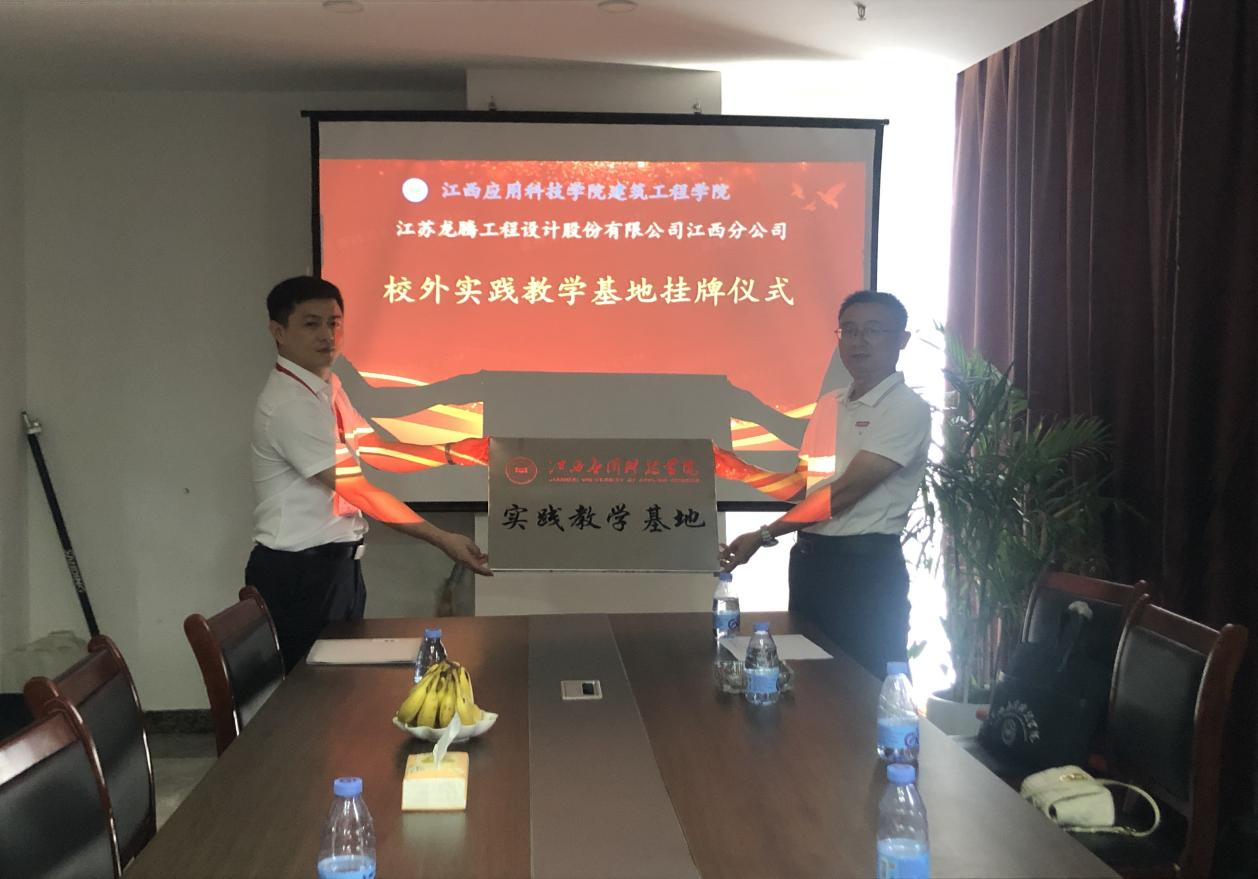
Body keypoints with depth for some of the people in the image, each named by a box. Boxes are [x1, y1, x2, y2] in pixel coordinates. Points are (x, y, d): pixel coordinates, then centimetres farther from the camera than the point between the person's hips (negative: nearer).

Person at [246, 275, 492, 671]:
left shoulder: (327, 386, 8)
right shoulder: (289, 404, -22)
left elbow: (375, 450, 12)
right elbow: (358, 490, -23)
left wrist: (448, 453, -2)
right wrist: (443, 540, -23)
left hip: (338, 561, 9)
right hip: (299, 572, -9)